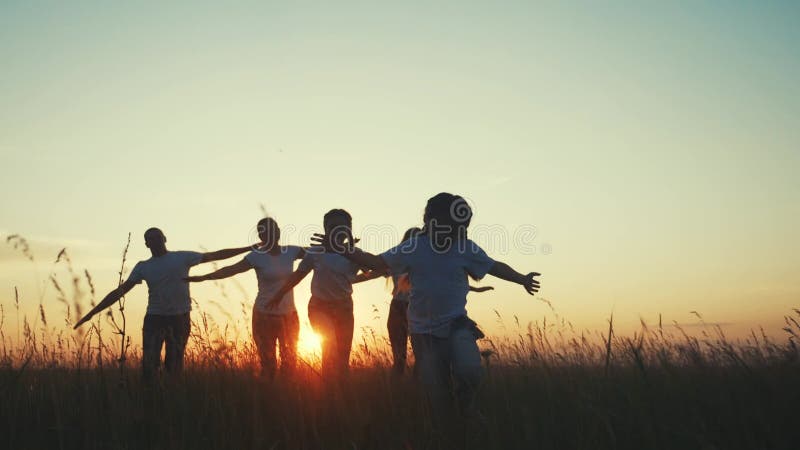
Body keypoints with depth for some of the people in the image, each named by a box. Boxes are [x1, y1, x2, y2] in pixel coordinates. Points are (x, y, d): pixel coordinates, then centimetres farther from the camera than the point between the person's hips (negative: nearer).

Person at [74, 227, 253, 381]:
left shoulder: (182, 257, 3)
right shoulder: (143, 267, 6)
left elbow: (216, 255, 4)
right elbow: (119, 292, 5)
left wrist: (250, 248, 2)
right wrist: (92, 312, -1)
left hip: (180, 319, 0)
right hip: (154, 319, 0)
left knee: (174, 367, 4)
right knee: (149, 366, -8)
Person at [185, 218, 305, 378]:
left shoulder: (291, 252, 1)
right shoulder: (257, 256, -8)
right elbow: (230, 270, -12)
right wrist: (203, 277, -21)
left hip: (289, 315, 3)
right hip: (265, 315, -3)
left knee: (290, 359, 6)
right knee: (268, 361, -2)